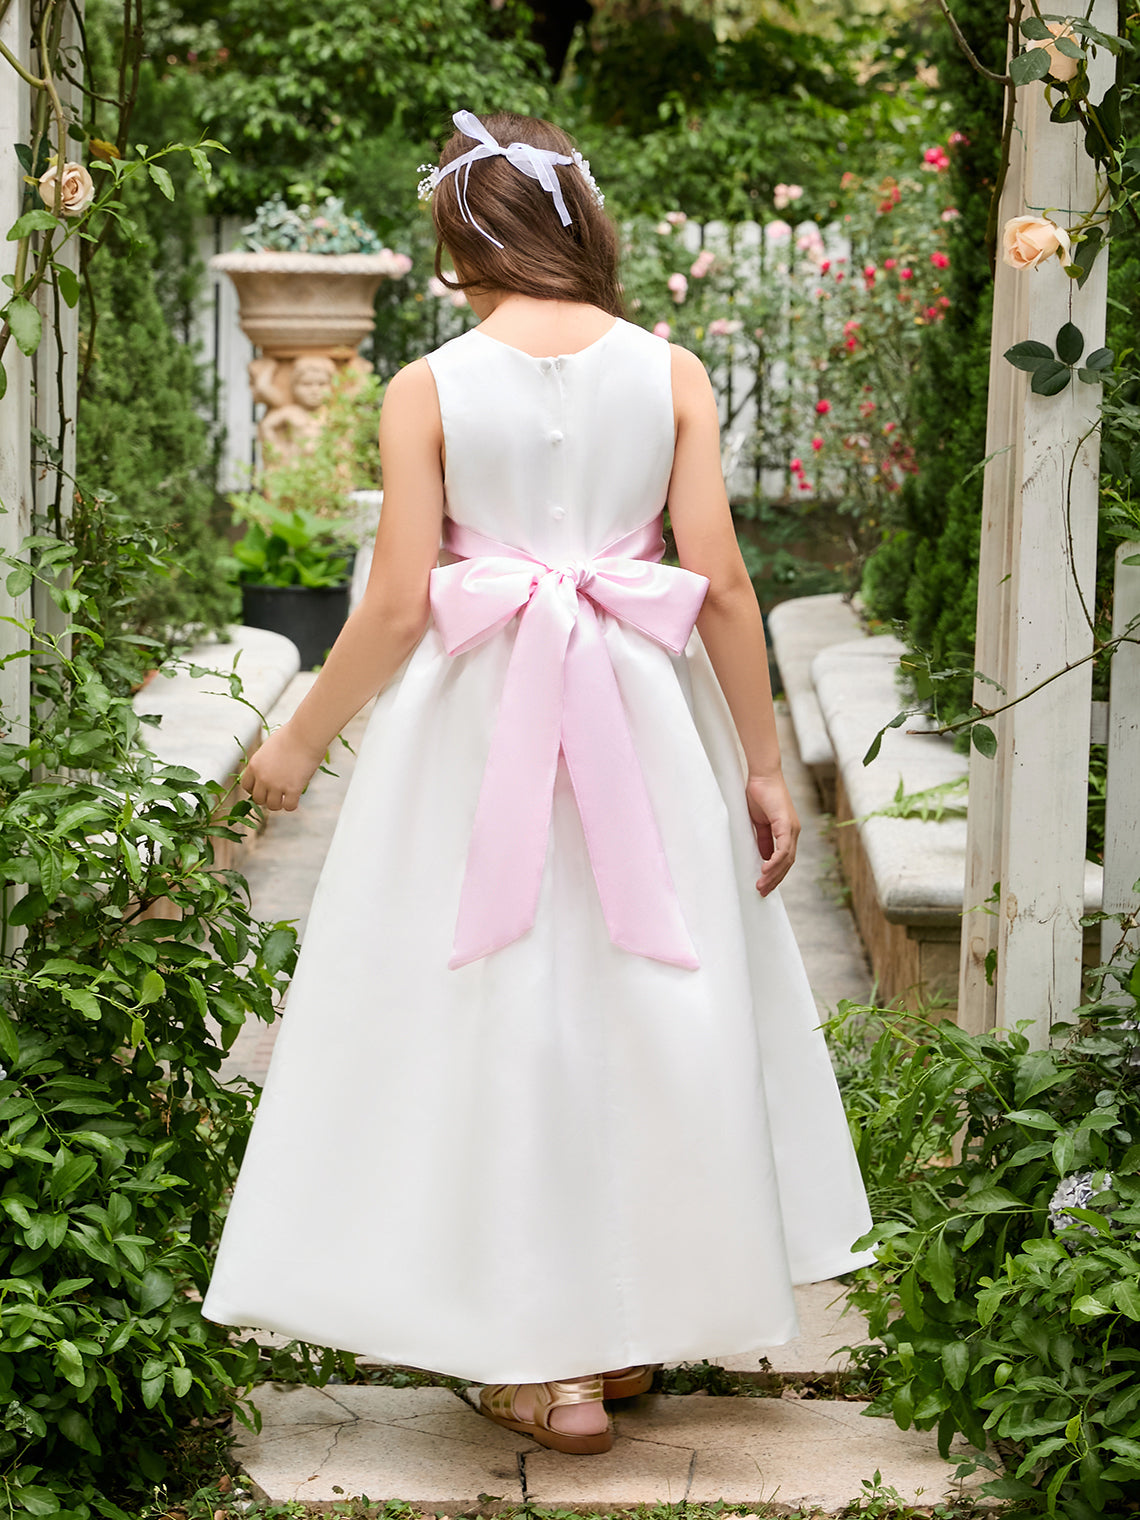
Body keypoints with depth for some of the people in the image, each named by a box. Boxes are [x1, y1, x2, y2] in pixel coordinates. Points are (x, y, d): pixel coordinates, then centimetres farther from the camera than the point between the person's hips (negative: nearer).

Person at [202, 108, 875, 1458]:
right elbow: (719, 580, -5)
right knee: (653, 1010, 14)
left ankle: (550, 1364, 11)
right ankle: (643, 1322, 26)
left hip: (477, 730, -2)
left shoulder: (428, 389, -6)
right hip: (644, 730, 2)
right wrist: (761, 765, 3)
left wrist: (298, 743, 6)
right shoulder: (670, 373, -2)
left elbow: (398, 607, -7)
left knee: (500, 1019, 7)